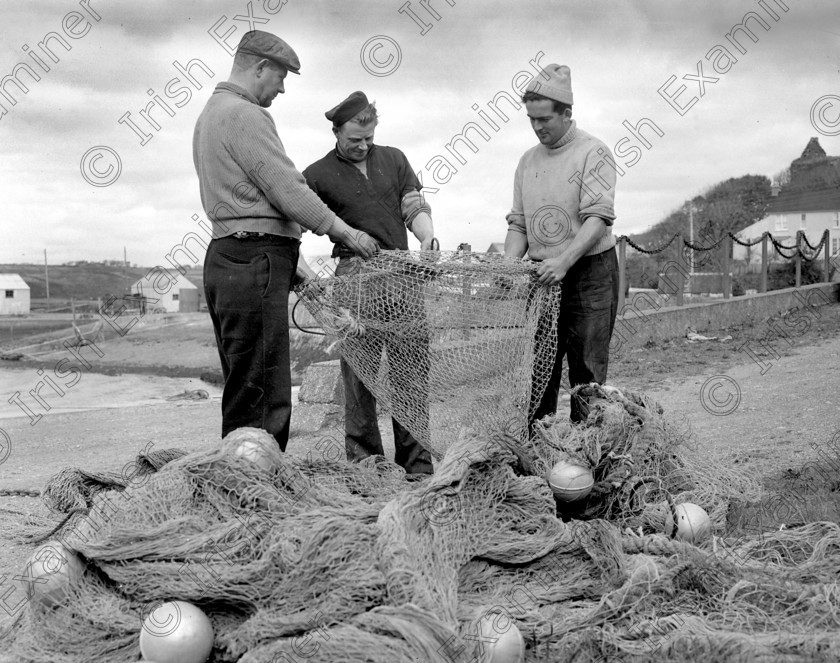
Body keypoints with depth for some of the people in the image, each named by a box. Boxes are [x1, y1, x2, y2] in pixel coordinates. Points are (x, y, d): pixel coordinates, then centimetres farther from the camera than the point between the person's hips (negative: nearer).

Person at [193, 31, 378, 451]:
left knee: (243, 392, 12)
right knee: (263, 400, -12)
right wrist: (346, 232, -4)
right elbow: (287, 189, -14)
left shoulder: (211, 114, 24)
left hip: (226, 258, 11)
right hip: (255, 262, -11)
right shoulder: (244, 116, -9)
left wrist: (290, 264, 21)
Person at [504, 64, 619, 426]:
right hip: (541, 276, 5)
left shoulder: (593, 153, -5)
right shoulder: (528, 161, 14)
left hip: (589, 273, -5)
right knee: (537, 372, 4)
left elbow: (598, 219, -16)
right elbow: (518, 223, 15)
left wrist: (563, 261, -29)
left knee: (587, 372, -2)